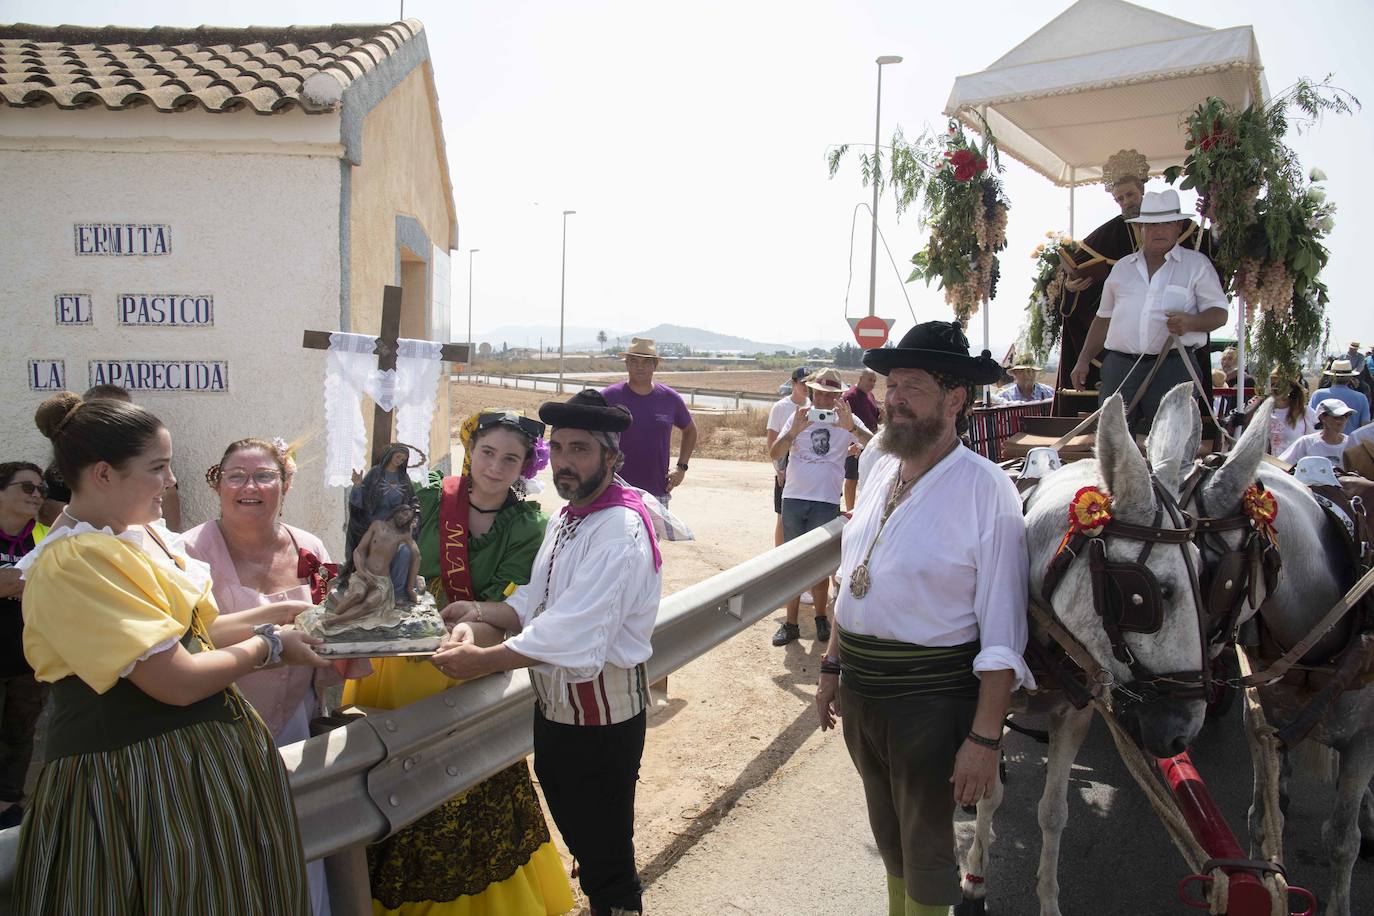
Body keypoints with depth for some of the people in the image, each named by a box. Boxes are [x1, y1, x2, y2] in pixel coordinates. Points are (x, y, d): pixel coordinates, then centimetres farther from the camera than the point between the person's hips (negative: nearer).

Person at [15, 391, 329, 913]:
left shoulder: (139, 536, 7)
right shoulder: (72, 563, -21)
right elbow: (179, 681, -24)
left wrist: (276, 613, 8)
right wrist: (270, 645, -10)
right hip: (135, 777, -9)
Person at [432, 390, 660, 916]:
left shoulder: (619, 531, -25)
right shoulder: (565, 518, 7)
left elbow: (573, 636, -32)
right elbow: (534, 602, 6)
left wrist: (481, 660, -27)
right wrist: (479, 617, -13)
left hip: (600, 717, -9)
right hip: (554, 706, 9)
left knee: (607, 863, 6)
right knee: (581, 843, 26)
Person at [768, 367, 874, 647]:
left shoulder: (846, 420, 0)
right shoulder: (799, 416, 5)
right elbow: (774, 454, -3)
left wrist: (851, 427, -32)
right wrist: (794, 431, -20)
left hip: (826, 501, -2)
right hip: (793, 498, 2)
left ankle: (821, 617, 26)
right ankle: (791, 623, 15)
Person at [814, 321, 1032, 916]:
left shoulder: (985, 490, -18)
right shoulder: (881, 471, 3)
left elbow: (1001, 632, -18)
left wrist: (984, 738, -19)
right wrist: (832, 667, 14)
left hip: (931, 695, -6)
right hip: (860, 688, 6)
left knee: (925, 845, 13)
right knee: (886, 829, 25)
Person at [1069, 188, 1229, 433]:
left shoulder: (1197, 264, 10)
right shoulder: (1123, 267, 19)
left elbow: (1219, 314, 4)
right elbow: (1104, 318, 23)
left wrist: (1191, 322, -17)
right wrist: (1084, 360, 17)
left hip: (1173, 366, -3)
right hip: (1120, 366, 3)